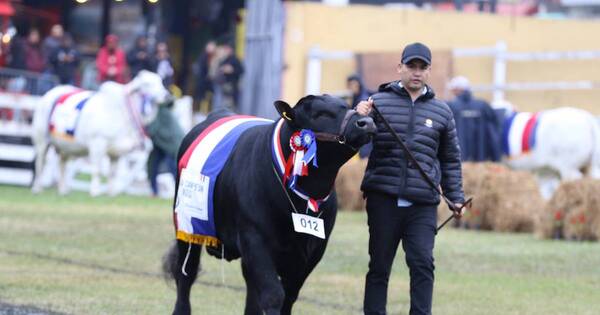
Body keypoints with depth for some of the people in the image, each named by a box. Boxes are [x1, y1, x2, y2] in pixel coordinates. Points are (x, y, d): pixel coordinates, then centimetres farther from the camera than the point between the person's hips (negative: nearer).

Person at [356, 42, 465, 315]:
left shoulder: (441, 111, 11)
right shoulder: (379, 102, 5)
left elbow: (450, 159, 18)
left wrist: (455, 197, 13)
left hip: (422, 204, 1)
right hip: (383, 199, -1)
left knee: (422, 264, -7)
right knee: (379, 266, 5)